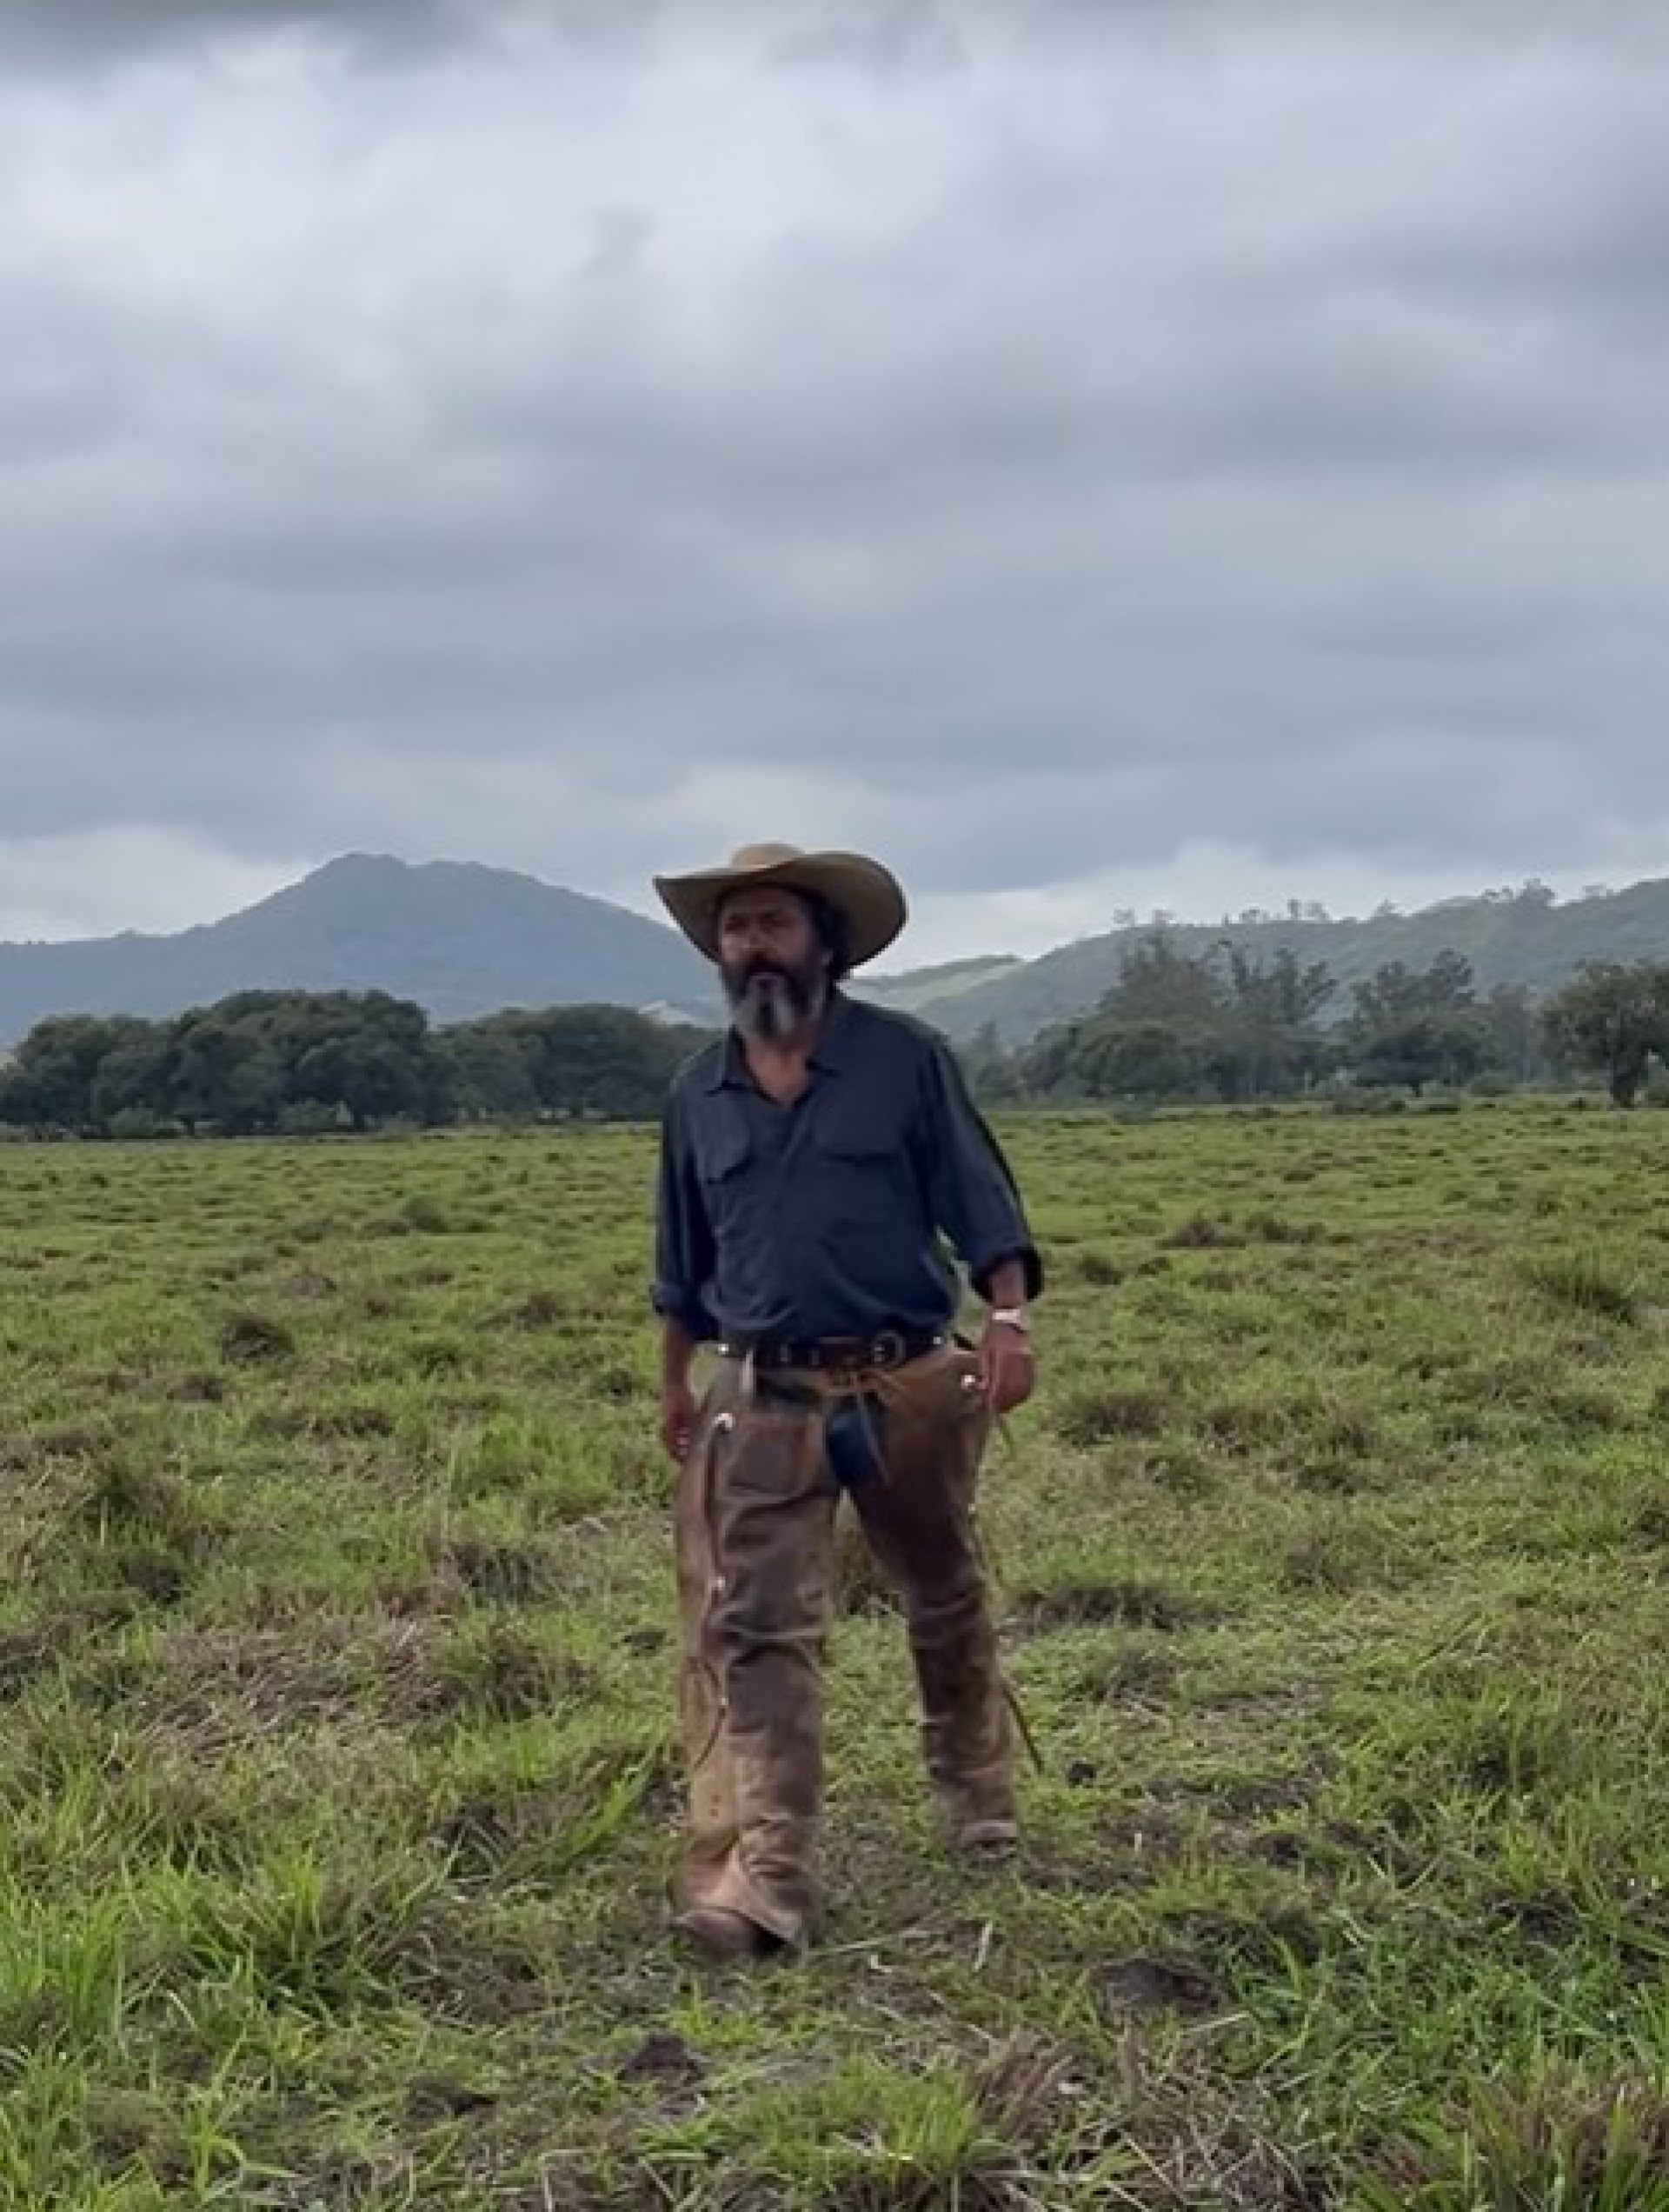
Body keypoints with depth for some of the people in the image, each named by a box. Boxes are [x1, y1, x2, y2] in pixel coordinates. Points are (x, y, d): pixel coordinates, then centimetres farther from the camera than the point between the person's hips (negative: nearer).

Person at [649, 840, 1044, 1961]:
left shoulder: (905, 1057, -3)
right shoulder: (698, 1094, 8)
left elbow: (982, 1200, -5)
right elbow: (684, 1262, 18)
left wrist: (1011, 1321, -18)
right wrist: (674, 1383, 21)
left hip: (913, 1387, -2)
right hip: (765, 1401, 2)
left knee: (946, 1596, 17)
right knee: (755, 1629, -9)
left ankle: (980, 1786, 40)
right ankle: (766, 1881, -11)